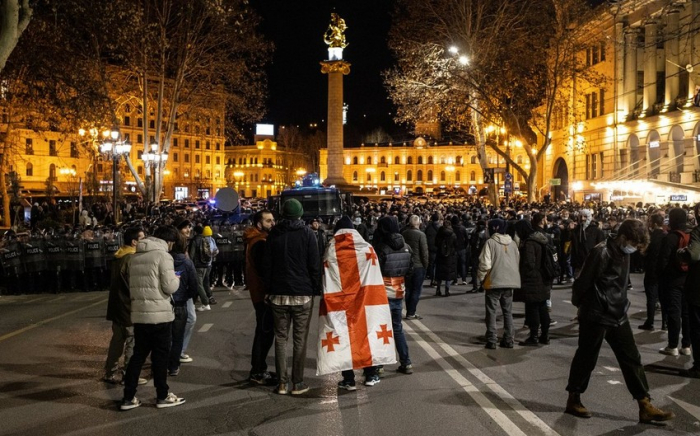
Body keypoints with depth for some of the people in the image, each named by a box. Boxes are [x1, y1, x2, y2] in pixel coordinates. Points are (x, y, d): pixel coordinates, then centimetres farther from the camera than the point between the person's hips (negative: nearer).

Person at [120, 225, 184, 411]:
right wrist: (176, 279, 5)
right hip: (160, 314, -6)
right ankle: (163, 396, 16)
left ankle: (128, 398, 13)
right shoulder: (163, 256, -12)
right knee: (160, 356, 5)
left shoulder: (135, 256, 10)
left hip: (139, 314, 6)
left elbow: (132, 284, 15)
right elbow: (169, 287, -15)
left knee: (138, 355, 13)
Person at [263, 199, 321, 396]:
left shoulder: (273, 235, 5)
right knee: (300, 339, 2)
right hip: (303, 293, -2)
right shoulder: (307, 234, -3)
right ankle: (298, 383, 4)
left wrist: (269, 290, 12)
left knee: (280, 337, 8)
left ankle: (282, 382, 8)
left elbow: (267, 265, 6)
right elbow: (315, 265, -5)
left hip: (278, 293, 3)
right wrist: (316, 289, 3)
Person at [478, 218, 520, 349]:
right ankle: (508, 340, 15)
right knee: (508, 311, 14)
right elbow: (518, 261, 11)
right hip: (510, 281, 5)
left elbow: (485, 263, -14)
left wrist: (481, 277, -1)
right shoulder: (512, 243, 7)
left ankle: (491, 341, 1)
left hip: (494, 282, -5)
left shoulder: (490, 242, -10)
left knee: (491, 311, 3)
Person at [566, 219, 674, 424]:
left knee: (632, 359, 6)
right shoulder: (601, 253, -20)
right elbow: (583, 282, -17)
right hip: (596, 316, -8)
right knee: (586, 359, 5)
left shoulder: (623, 253, 8)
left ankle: (645, 407, 11)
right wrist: (580, 303, -5)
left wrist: (621, 305, 17)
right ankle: (573, 400, 22)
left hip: (618, 316, 8)